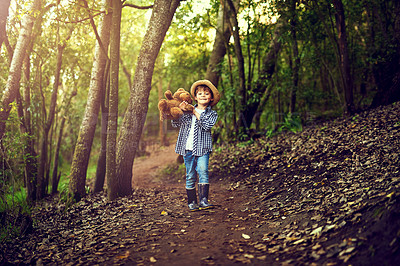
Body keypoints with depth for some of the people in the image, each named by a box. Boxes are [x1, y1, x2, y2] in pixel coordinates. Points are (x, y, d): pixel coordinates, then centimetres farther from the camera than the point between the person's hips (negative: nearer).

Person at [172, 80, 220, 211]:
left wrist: (196, 113, -9)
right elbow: (175, 124, 8)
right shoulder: (187, 111, 14)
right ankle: (192, 202, 15)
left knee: (203, 171, -20)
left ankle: (203, 200, -21)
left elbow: (207, 125, -12)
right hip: (188, 148, 2)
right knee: (190, 176, 6)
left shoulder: (212, 113, 7)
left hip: (202, 148, -2)